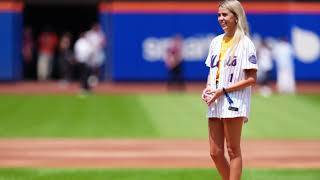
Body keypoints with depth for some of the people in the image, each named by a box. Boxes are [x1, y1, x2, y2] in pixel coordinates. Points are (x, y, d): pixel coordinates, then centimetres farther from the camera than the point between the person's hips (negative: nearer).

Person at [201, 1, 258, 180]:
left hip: (234, 103, -7)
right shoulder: (216, 41, 14)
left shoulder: (245, 43, -7)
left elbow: (251, 79, -11)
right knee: (215, 153, 6)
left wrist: (222, 90, -15)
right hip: (215, 104, 7)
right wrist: (207, 89, 3)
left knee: (233, 150, -2)